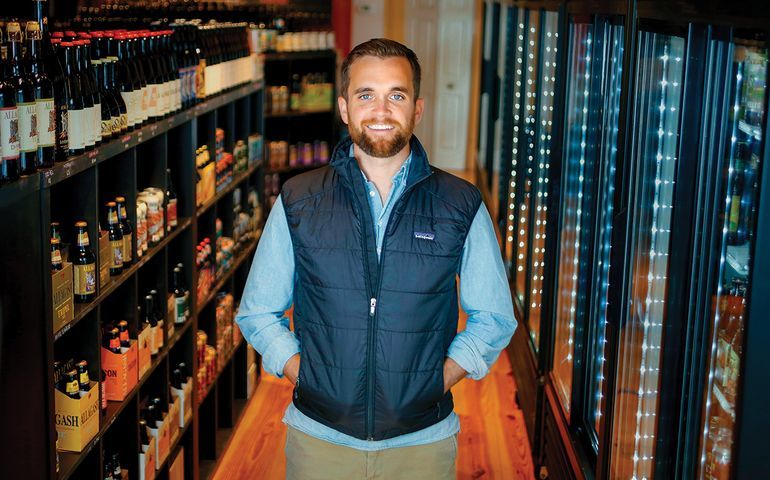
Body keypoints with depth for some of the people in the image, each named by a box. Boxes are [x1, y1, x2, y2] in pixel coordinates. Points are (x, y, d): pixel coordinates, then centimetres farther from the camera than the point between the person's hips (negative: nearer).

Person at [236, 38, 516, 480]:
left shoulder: (462, 206, -2)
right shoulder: (298, 202, -1)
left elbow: (494, 318, 5)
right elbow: (258, 313, 7)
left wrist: (432, 385, -6)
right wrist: (305, 378, -6)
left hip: (423, 441, 0)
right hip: (319, 437, 0)